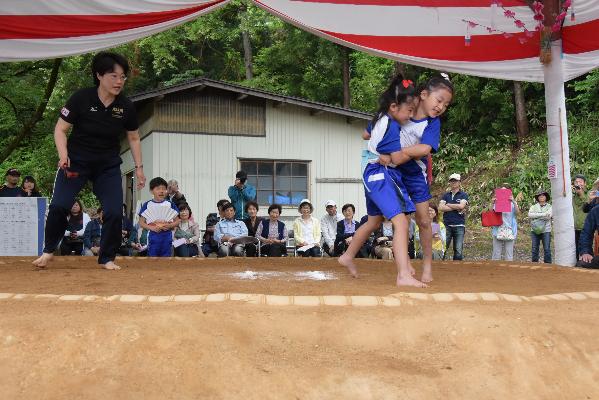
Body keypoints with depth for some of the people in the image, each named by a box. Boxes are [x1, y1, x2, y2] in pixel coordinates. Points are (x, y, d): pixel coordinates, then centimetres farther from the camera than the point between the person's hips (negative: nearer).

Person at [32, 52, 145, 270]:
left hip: (109, 166, 2)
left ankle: (107, 258, 11)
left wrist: (139, 167, 6)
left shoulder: (126, 106, -6)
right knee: (59, 205, -13)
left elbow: (133, 138, 8)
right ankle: (48, 250, 13)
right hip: (76, 162, -2)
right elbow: (60, 129, -7)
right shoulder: (81, 98, -14)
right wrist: (63, 155, -23)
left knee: (114, 212, -9)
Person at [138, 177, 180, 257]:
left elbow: (177, 221, 7)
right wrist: (152, 228, -16)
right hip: (153, 236, -1)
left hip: (167, 236, 1)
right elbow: (141, 223, 1)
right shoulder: (147, 205, 1)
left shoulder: (170, 205, 4)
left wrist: (169, 226, -14)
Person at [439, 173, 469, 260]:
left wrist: (448, 205, 0)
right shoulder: (446, 195, 13)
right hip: (447, 225, 1)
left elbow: (461, 206, -11)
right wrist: (456, 208, -7)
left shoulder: (463, 195, 8)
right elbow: (440, 207, -2)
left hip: (459, 226, -1)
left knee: (458, 250, -2)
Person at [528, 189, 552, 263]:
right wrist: (543, 214, -15)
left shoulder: (549, 207, 6)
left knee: (547, 249, -3)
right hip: (535, 230, 2)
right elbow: (530, 215, -9)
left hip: (546, 230, -2)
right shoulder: (533, 206, 11)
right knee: (534, 249, 6)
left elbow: (548, 216, -12)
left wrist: (536, 216, -8)